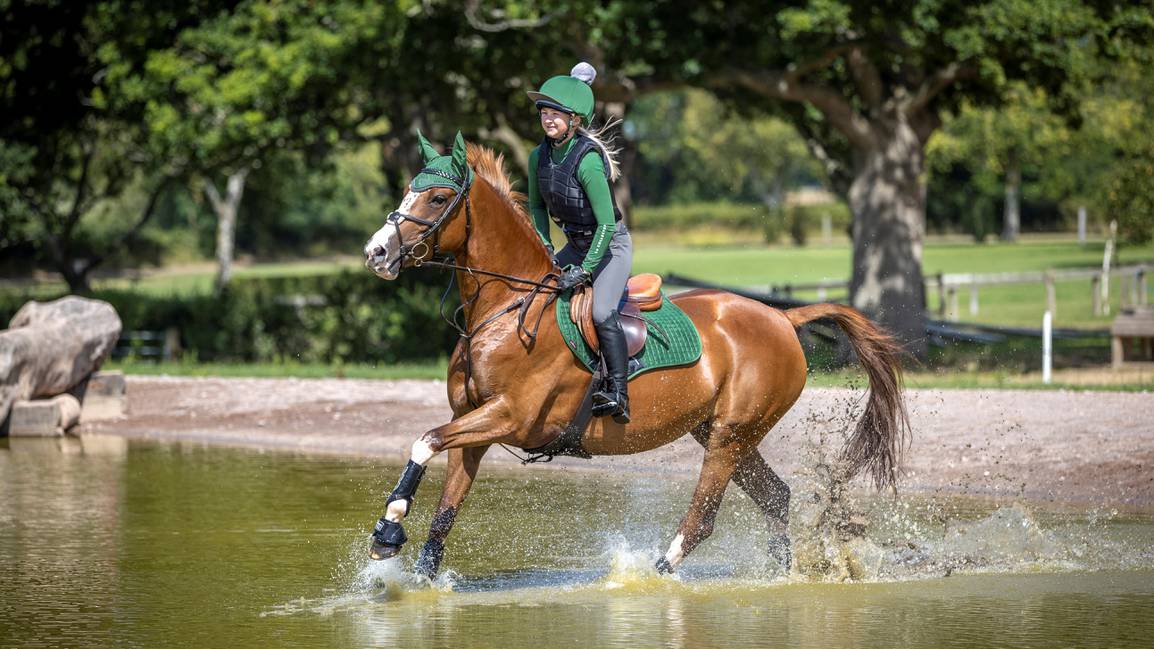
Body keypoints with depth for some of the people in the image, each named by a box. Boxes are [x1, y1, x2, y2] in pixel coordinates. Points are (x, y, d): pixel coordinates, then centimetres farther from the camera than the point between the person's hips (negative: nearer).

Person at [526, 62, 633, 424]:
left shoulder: (588, 161, -28)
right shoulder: (540, 157, -6)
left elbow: (606, 224, -26)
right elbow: (537, 206, 12)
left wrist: (585, 270, -27)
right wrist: (544, 247, -2)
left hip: (611, 244, -8)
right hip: (576, 244, 8)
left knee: (602, 313, -25)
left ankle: (619, 396, -26)